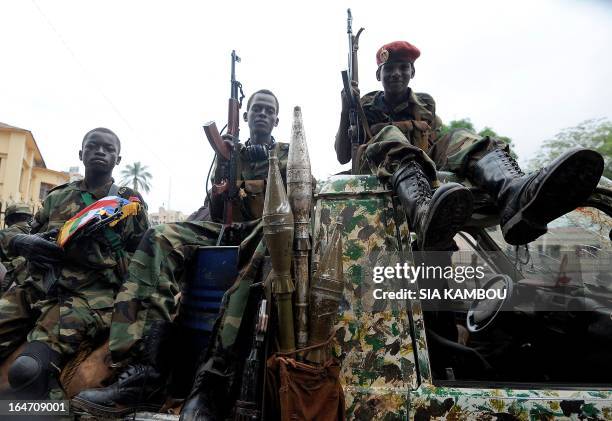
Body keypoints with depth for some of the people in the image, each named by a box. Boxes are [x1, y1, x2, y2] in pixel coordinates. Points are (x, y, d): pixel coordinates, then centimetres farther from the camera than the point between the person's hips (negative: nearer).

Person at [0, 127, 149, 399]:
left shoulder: (129, 202, 11)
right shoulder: (57, 196, 22)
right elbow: (27, 237, 28)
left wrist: (91, 252, -7)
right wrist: (22, 242, 4)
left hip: (91, 296, -4)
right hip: (40, 287, 5)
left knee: (27, 369, -27)